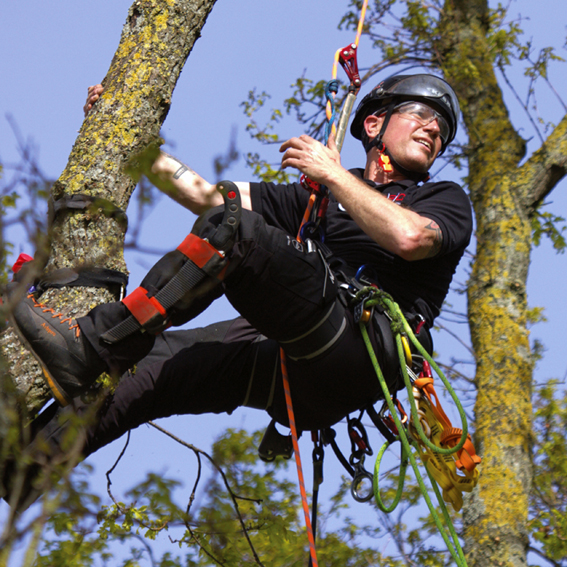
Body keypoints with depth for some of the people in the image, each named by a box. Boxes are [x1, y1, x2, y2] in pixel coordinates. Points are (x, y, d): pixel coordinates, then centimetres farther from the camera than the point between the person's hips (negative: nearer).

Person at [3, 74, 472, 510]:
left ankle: (93, 347, -28)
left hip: (366, 344, -5)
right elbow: (204, 194, 30)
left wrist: (333, 174, 3)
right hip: (300, 368, 6)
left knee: (233, 225, -21)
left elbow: (409, 237, -5)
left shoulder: (446, 200, 21)